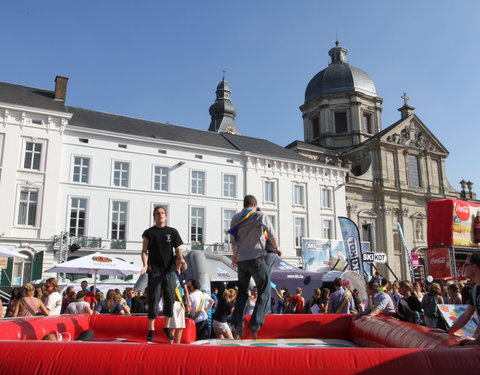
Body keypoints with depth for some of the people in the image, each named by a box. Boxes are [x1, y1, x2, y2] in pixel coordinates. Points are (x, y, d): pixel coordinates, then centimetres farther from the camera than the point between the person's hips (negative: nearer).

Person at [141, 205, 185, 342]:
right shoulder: (149, 232, 7)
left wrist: (181, 259, -10)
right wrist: (145, 265, -9)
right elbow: (144, 251, 7)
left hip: (169, 270, 2)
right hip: (154, 271, -1)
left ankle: (166, 326, 18)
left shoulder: (172, 232, 10)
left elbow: (178, 249, 9)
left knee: (170, 298, 2)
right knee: (153, 300, -2)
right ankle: (151, 329, 7)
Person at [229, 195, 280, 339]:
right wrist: (276, 247, 16)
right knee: (264, 293, 2)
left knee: (242, 293, 17)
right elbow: (271, 234, -2)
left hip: (241, 261, 5)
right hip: (256, 259, -5)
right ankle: (255, 324, -10)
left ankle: (237, 323, 8)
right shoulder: (259, 216, -4)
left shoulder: (235, 219, 11)